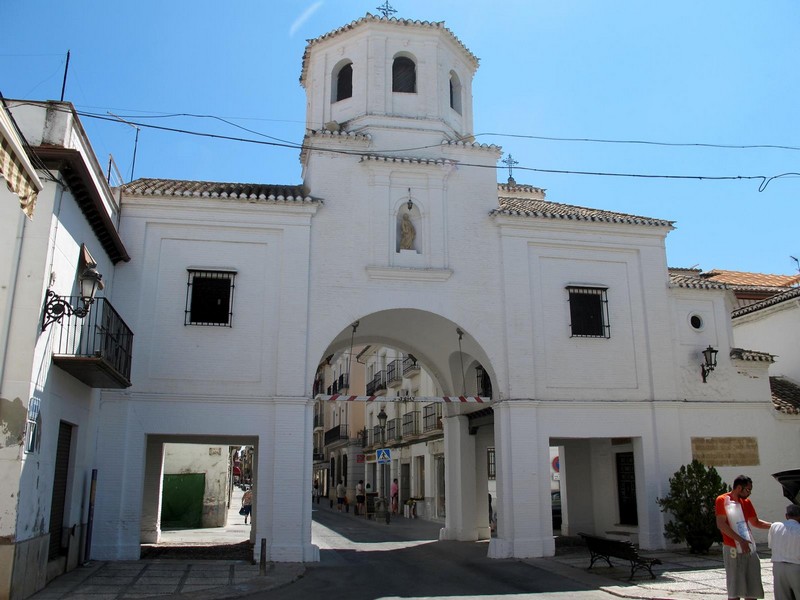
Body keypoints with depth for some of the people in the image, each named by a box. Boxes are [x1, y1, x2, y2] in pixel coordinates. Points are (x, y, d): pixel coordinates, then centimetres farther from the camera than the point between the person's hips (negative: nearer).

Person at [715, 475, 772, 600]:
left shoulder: (746, 502, 12)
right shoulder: (722, 500, -9)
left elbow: (756, 522, 23)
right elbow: (721, 525, -16)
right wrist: (740, 540, -22)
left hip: (749, 549, 7)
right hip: (733, 549, -6)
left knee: (752, 588, 9)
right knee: (735, 589, -2)